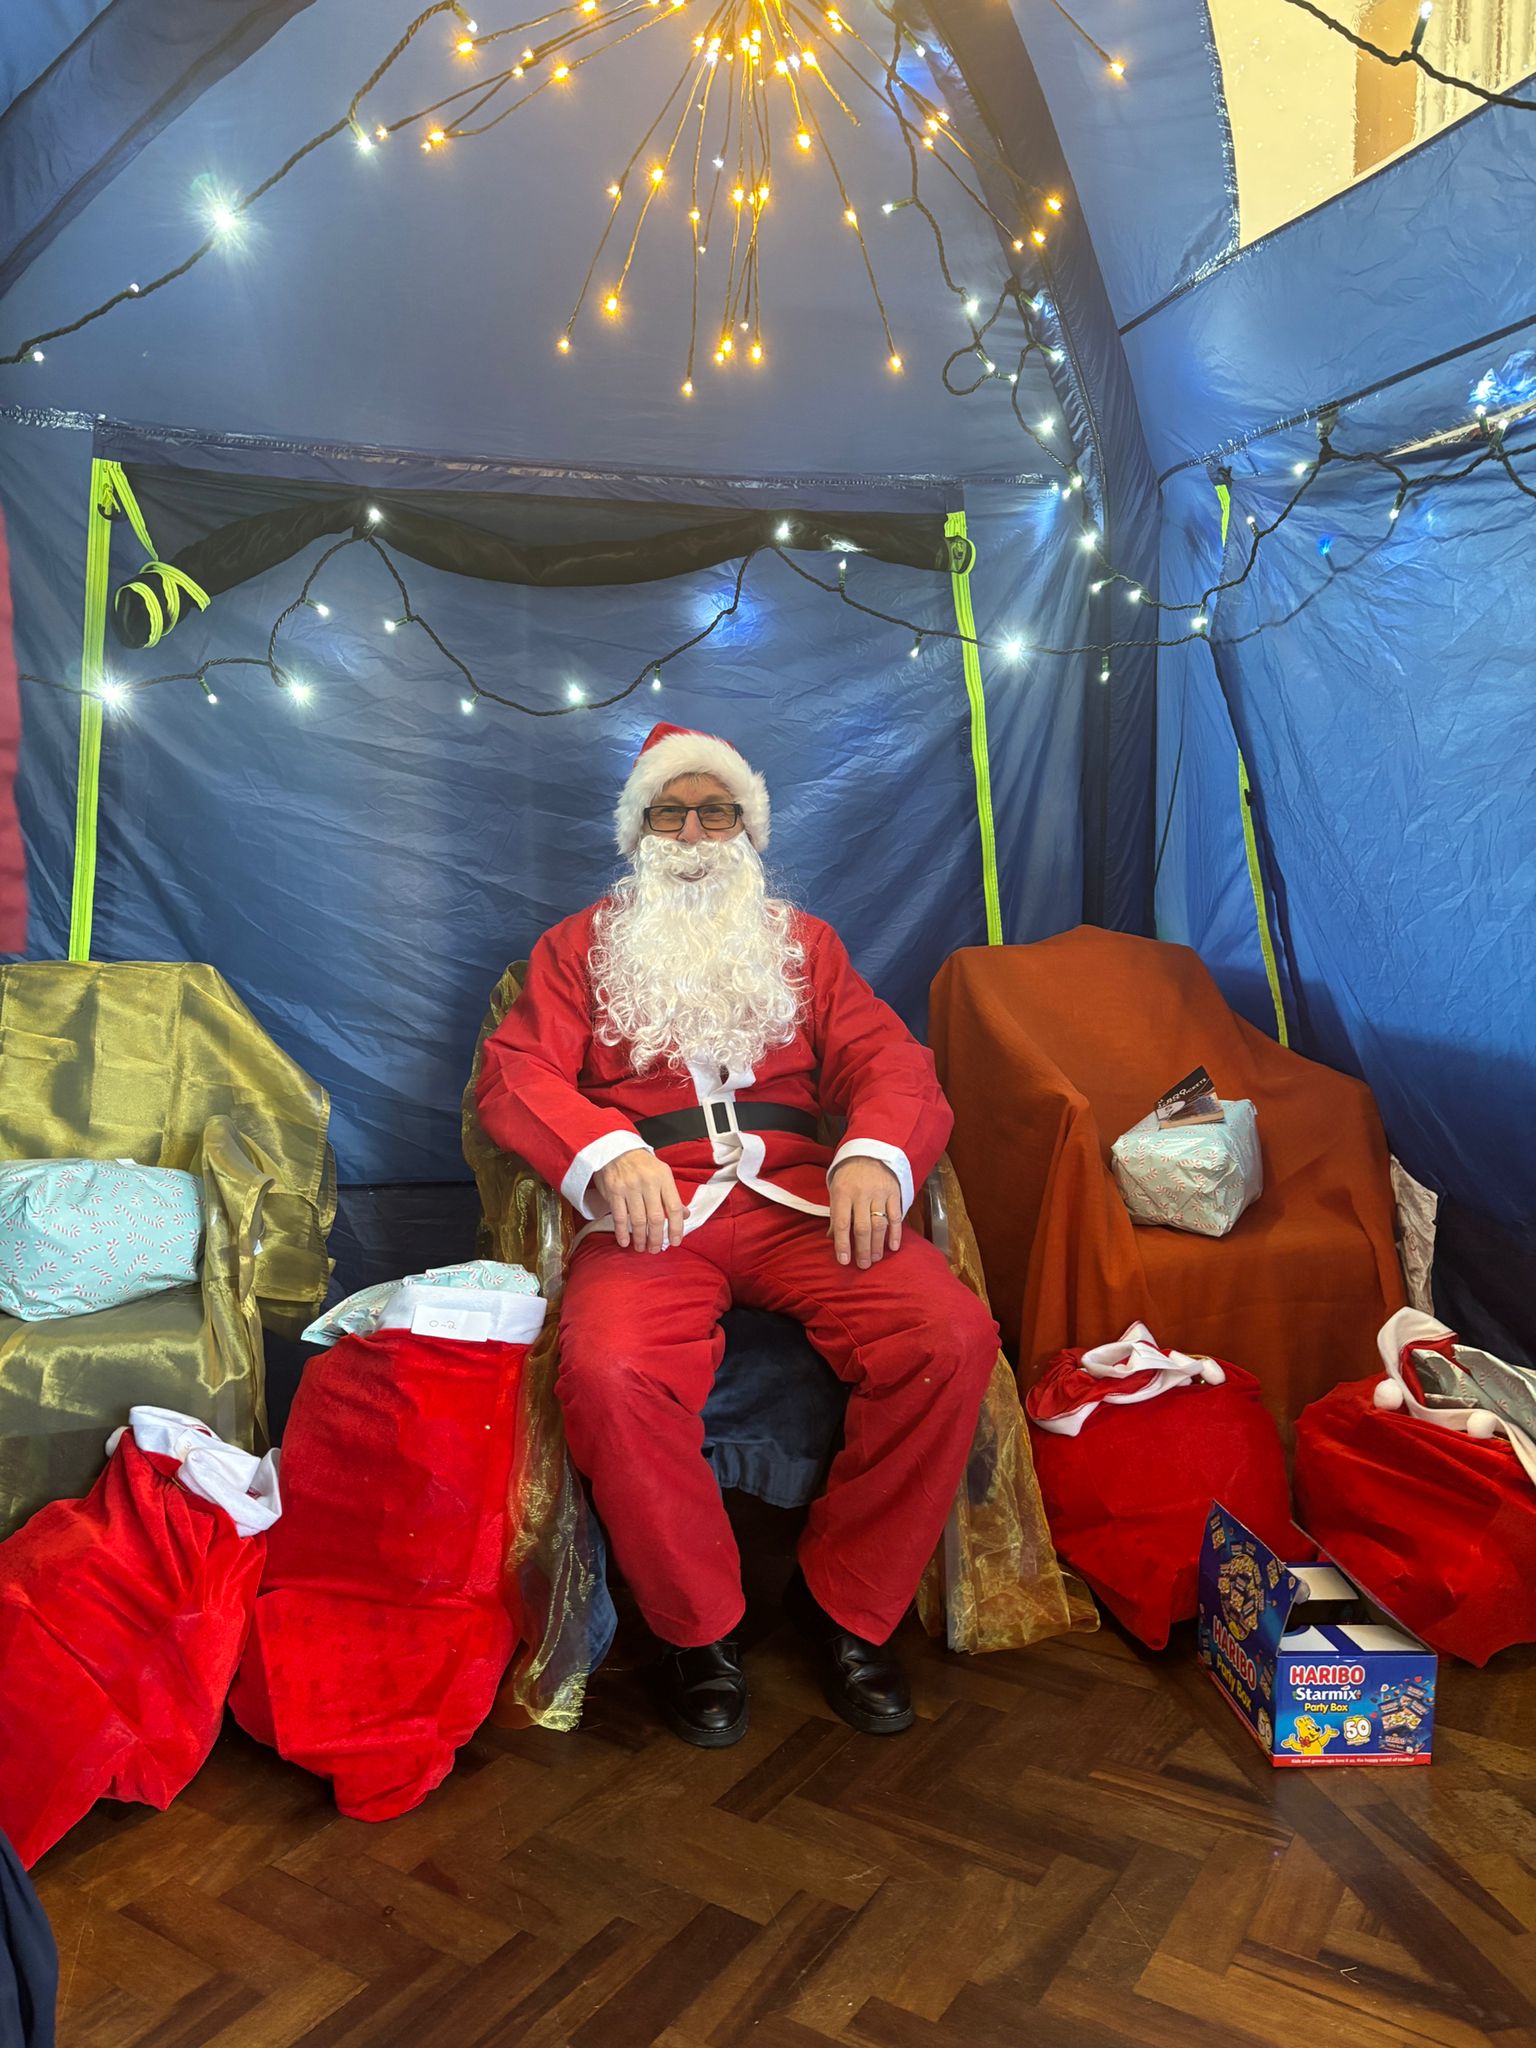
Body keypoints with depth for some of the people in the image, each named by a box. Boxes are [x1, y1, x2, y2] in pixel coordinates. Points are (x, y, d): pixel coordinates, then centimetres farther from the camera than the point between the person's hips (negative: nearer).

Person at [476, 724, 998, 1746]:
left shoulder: (805, 942, 25)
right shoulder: (580, 946, 20)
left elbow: (890, 1059, 11)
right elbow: (515, 1073, 4)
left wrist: (874, 1155, -13)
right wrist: (607, 1153, -17)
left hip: (797, 1195, 2)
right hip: (652, 1210, -1)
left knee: (954, 1338, -24)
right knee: (612, 1373, -33)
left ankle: (847, 1605, -2)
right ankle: (699, 1628, -6)